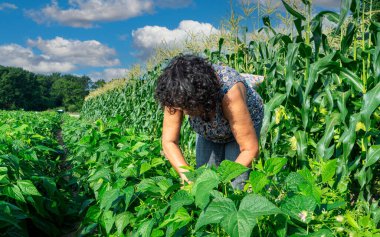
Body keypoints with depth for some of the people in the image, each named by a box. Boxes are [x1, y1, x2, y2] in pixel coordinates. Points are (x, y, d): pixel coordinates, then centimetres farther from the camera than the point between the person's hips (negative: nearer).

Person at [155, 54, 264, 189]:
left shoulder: (230, 94, -43)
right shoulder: (179, 94, -33)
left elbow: (250, 150, -35)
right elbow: (169, 142, -26)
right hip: (209, 130, 4)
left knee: (235, 188, -12)